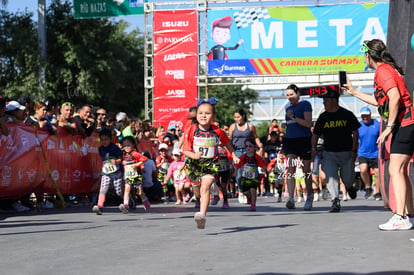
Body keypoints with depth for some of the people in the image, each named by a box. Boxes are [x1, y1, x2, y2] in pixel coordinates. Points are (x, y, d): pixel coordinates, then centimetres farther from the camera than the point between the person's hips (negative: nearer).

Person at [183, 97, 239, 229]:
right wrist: (193, 155, -26)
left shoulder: (217, 132, -6)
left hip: (211, 164, -2)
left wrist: (234, 156, 18)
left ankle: (202, 215, -33)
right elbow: (185, 150, -7)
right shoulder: (192, 131, -9)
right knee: (197, 189, 18)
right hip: (194, 164, 2)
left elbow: (227, 143, 15)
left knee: (205, 187, -22)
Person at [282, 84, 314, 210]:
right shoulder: (287, 106, 15)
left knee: (306, 170, 7)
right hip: (289, 140, 4)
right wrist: (285, 125, 13)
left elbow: (308, 123, -16)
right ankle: (291, 199, -24)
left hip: (304, 140, -4)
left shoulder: (305, 104, -5)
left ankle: (309, 197, 27)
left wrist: (293, 117, -22)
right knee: (291, 167, -14)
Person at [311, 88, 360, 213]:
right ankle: (335, 202, -18)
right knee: (331, 176, -17)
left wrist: (354, 150, -5)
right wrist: (314, 149, -4)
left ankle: (349, 186, 40)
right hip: (329, 153, 1)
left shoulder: (347, 115, -1)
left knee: (348, 178, 3)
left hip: (346, 153, -1)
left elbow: (355, 132, 2)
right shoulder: (323, 117, 5)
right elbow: (315, 134, 10)